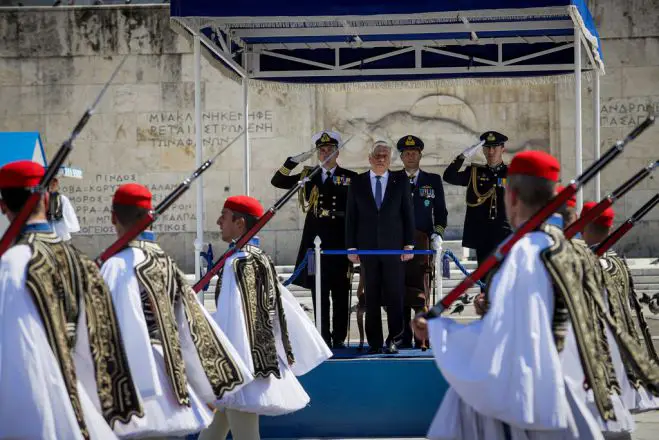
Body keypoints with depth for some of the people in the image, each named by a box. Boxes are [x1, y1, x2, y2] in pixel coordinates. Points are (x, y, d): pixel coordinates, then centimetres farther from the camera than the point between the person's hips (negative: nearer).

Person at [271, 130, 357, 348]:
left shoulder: (350, 178, 5)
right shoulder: (308, 176, 11)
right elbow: (277, 181, 6)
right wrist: (294, 161, -7)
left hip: (340, 242, -2)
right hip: (315, 241, 2)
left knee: (340, 293, 1)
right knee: (319, 293, 3)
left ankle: (339, 338, 6)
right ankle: (323, 338, 7)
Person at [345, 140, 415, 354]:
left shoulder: (401, 181, 6)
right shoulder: (357, 183, 7)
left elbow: (408, 214, 6)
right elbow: (351, 217, 7)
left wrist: (409, 244, -1)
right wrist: (351, 247, 1)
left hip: (393, 248, -1)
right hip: (367, 248, 1)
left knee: (394, 295, -2)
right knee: (371, 298, 2)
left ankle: (395, 339, 6)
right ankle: (374, 342, 7)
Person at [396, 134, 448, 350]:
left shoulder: (433, 180, 12)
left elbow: (441, 211, 12)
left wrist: (437, 234, -3)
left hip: (423, 243, -1)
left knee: (421, 292, -8)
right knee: (400, 292, -2)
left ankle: (422, 338, -7)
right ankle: (403, 338, 1)